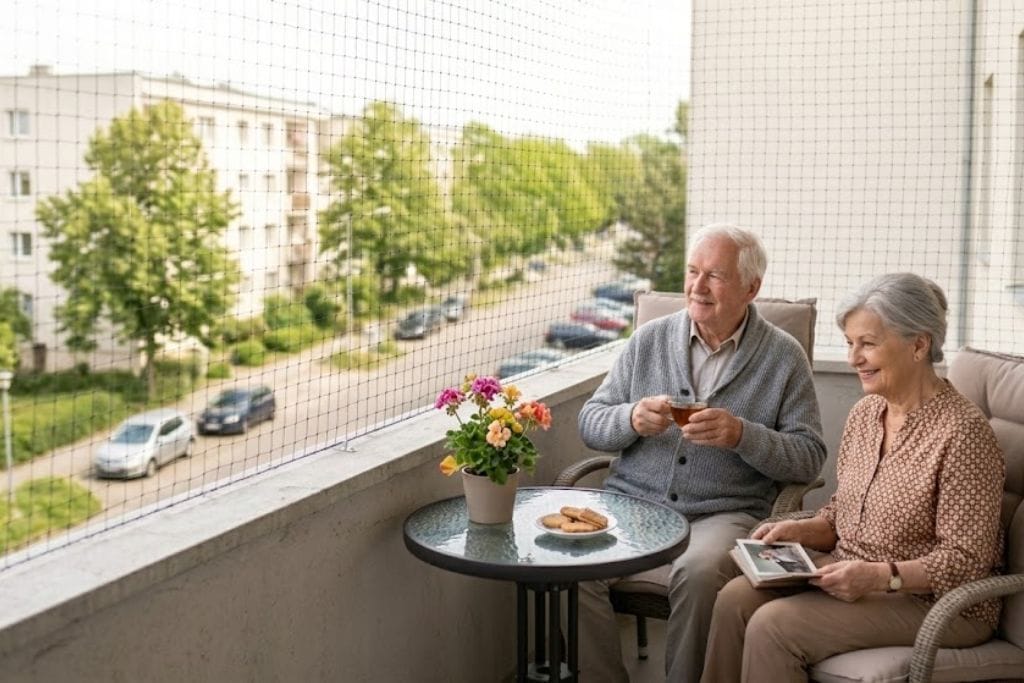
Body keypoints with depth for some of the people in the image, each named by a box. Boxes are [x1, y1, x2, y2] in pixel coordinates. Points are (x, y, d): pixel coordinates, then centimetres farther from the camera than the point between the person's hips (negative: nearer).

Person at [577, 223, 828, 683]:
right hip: (631, 501, 3)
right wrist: (631, 419, -12)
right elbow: (589, 424, 11)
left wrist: (742, 435, -18)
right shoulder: (649, 339, 10)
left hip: (723, 512, -2)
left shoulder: (783, 357, 3)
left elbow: (809, 457, 0)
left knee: (699, 572, -33)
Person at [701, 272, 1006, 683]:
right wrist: (800, 530, -2)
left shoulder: (962, 432, -18)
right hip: (850, 577, 7)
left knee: (773, 625, -25)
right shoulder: (864, 414, 7)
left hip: (937, 601, -7)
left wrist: (881, 576, -27)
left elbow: (964, 560, -16)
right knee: (736, 598, -15)